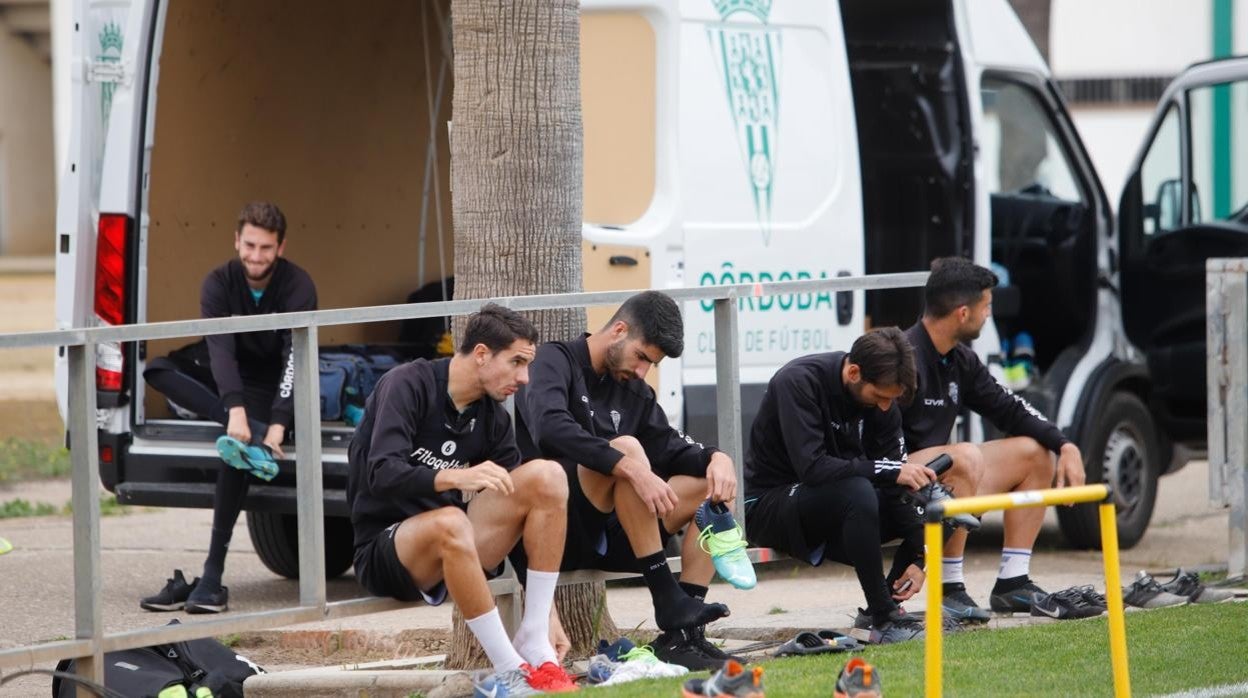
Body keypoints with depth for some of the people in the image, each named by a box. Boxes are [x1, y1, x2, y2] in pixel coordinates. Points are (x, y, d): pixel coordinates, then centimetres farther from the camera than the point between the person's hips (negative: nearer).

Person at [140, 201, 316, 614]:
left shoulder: (297, 287, -15)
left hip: (276, 392, -4)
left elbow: (294, 359, -26)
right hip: (233, 383, 4)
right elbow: (219, 347, -23)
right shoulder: (220, 283, -7)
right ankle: (252, 429, -40)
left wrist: (278, 425, -40)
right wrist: (235, 411, -41)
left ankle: (212, 577, -37)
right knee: (159, 371, -23)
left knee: (239, 447, -34)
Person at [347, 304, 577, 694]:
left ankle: (535, 644, -17)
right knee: (449, 523, -40)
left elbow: (519, 509, 5)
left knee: (547, 476, -15)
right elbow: (382, 475, -25)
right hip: (384, 552, -6)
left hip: (453, 545, 6)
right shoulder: (409, 386, -12)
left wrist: (546, 614, -1)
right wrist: (455, 477, -43)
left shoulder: (492, 416, 5)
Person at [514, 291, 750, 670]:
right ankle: (669, 602, -30)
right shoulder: (556, 361, -6)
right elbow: (551, 429, -25)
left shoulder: (634, 391, 17)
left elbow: (669, 447, 12)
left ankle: (683, 632, -16)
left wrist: (715, 457, -12)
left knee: (711, 485, -3)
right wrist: (630, 467, -35)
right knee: (626, 447, -29)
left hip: (609, 533, 8)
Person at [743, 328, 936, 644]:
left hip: (833, 506, 7)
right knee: (857, 492, -36)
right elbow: (811, 466, -33)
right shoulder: (799, 381, -23)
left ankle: (886, 603, 2)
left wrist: (917, 556, -12)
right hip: (768, 504, -7)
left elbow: (896, 486, -3)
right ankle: (884, 620, -28)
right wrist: (890, 470, -34)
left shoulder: (882, 399, -3)